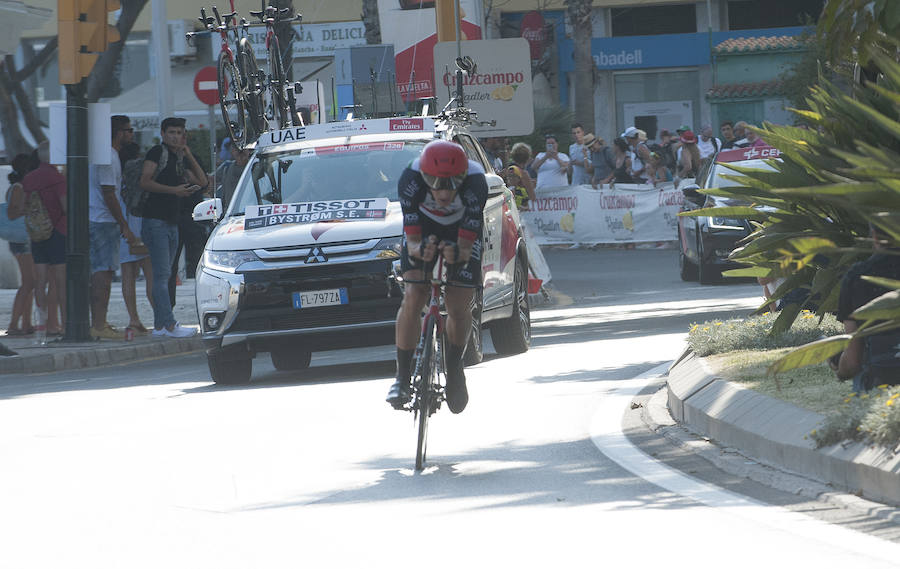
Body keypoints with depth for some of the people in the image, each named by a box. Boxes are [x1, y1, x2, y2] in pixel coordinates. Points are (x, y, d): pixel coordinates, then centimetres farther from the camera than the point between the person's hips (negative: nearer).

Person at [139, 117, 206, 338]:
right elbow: (145, 182, -14)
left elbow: (202, 180, 15)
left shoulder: (180, 158, 18)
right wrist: (173, 190, -19)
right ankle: (169, 324, -18)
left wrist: (188, 155, 6)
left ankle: (159, 325, 9)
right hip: (155, 221, -8)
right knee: (162, 274, -12)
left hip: (172, 222, 8)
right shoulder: (157, 152, -4)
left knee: (164, 275, 8)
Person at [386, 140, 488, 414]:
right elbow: (412, 242, -33)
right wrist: (419, 249, -56)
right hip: (423, 229, 0)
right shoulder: (411, 180, -35)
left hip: (461, 232, 0)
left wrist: (458, 253, -57)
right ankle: (402, 377, -7)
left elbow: (467, 245, -35)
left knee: (459, 305, -9)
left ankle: (454, 368, 17)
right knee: (413, 297, -17)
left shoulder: (474, 183, -36)